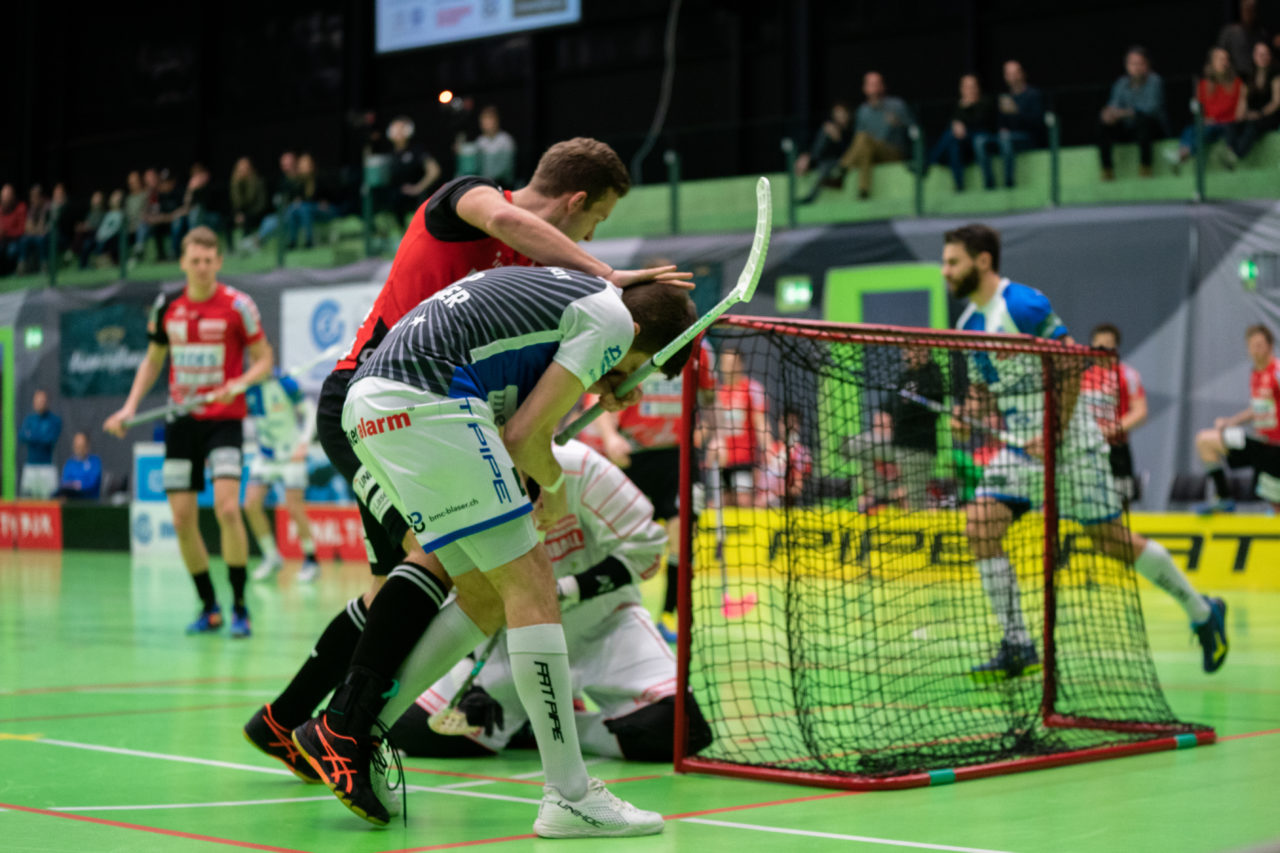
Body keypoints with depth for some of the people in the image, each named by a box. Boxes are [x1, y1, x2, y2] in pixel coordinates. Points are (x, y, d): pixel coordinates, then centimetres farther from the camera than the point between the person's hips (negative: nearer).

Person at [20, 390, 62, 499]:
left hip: (47, 467, -3)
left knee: (49, 498, -9)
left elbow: (51, 440, -12)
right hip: (30, 467, 3)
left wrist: (31, 436, -6)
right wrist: (41, 438, -14)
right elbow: (21, 437, -3)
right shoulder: (28, 419, 11)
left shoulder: (55, 420, -1)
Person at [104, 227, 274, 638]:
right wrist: (130, 406, 6)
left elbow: (264, 360, -1)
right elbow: (153, 360, 18)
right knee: (182, 519, 1)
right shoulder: (167, 307, 5)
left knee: (226, 506, -21)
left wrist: (240, 383, -20)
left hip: (223, 419, -4)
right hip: (181, 420, 4)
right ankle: (209, 607, 16)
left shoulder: (237, 305, -6)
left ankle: (239, 606, -10)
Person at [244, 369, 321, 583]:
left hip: (291, 455, -5)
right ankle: (271, 557, 11)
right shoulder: (246, 388, -4)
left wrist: (303, 443, -20)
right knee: (251, 505, -7)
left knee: (293, 508, -10)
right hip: (265, 455, 5)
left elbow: (309, 413, -9)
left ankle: (311, 560, 9)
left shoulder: (286, 384, -17)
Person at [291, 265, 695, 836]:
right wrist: (555, 486, 14)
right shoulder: (614, 320, -1)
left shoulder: (572, 291, 27)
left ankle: (345, 733, 15)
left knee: (488, 599, 13)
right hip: (421, 401, -10)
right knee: (531, 588, -7)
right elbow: (524, 436, -4)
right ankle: (570, 799, -7)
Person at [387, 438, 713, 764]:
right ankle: (519, 721, 14)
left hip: (598, 624, -2)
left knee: (673, 729, -27)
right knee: (413, 730, -11)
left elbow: (643, 549, -18)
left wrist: (564, 590, -28)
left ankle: (566, 728, 1)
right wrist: (469, 686, -17)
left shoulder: (577, 467, -22)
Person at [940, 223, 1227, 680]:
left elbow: (1072, 367, -16)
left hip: (1068, 442, -7)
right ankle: (1017, 646, -5)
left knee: (1112, 540, 0)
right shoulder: (967, 323, 9)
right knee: (979, 526, -11)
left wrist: (1054, 434, -20)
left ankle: (1202, 612, 21)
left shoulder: (1024, 304, -15)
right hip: (1020, 448, 7)